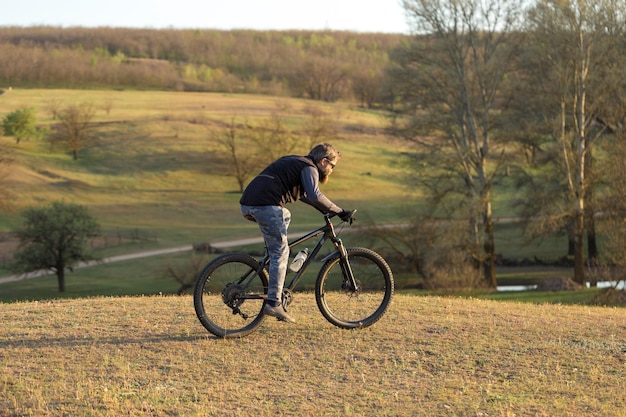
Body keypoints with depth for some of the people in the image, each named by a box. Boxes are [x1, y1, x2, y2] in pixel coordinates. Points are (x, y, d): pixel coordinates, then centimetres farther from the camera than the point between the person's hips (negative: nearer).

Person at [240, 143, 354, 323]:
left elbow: (303, 194, 45)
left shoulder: (293, 162, 31)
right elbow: (314, 196, -16)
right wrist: (340, 212, -10)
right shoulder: (309, 168, 3)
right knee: (280, 253, -3)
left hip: (247, 204, 9)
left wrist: (328, 211, 40)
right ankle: (274, 303, -7)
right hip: (265, 206, -9)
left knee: (285, 216, 33)